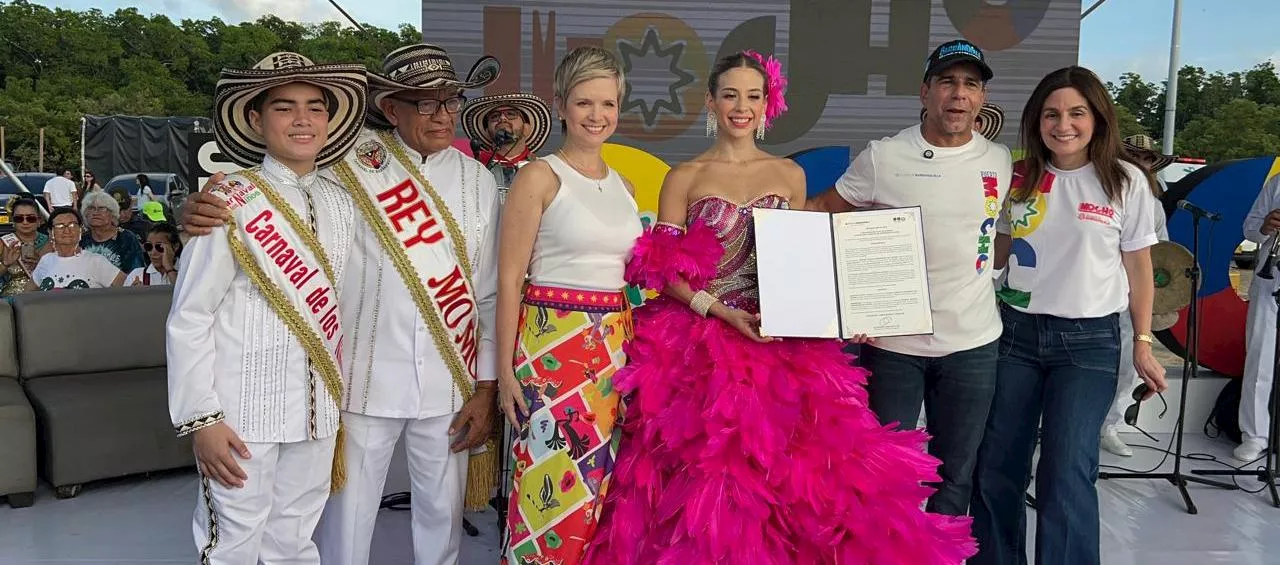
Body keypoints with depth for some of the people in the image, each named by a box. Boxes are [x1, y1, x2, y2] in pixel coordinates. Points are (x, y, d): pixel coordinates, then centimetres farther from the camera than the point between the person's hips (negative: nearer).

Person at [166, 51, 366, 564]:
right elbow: (188, 319, -9)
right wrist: (201, 418, -11)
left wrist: (340, 397, 9)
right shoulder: (229, 203, -10)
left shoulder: (341, 203, 6)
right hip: (243, 413, -4)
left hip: (319, 411, 5)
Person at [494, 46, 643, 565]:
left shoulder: (623, 185, 13)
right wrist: (505, 368, -11)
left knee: (603, 479, 12)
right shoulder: (540, 177, -5)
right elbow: (509, 279, -7)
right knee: (555, 481, -1)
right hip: (553, 342, -6)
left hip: (615, 345, 6)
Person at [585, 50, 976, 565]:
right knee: (707, 474, -3)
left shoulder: (790, 175, 11)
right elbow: (662, 270, -2)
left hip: (781, 344, 2)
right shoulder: (684, 177, 3)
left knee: (788, 468, -4)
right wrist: (721, 311, -16)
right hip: (700, 342, -2)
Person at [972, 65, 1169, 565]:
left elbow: (1138, 270, 4)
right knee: (995, 468, 8)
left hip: (1088, 341, -3)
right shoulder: (1019, 179, 4)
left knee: (1066, 476, -11)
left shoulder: (1126, 181, -3)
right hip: (1015, 333, 3)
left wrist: (1142, 345, 2)